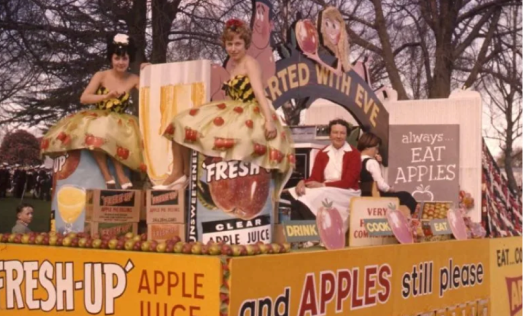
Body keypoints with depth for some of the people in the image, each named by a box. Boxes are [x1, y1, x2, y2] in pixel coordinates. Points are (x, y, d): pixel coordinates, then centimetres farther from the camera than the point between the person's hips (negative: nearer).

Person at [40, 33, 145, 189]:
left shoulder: (133, 79, 2)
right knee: (93, 130, -37)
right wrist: (106, 96, -22)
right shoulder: (101, 76, 0)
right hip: (97, 120, 0)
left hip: (119, 123, 0)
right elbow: (84, 98, -9)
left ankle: (119, 174, -36)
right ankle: (108, 177, -36)